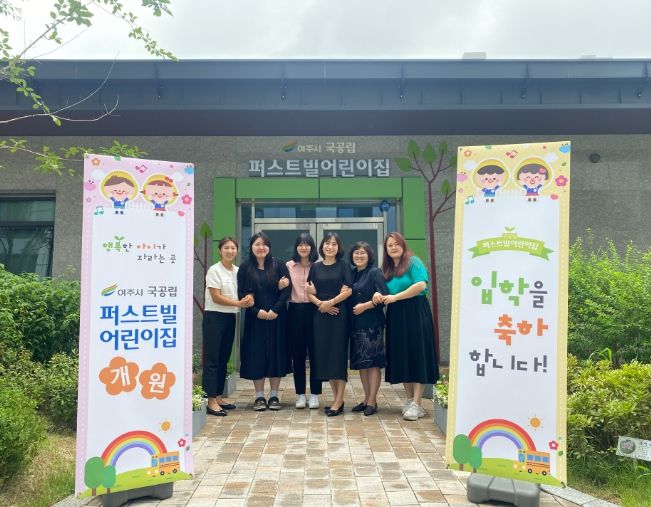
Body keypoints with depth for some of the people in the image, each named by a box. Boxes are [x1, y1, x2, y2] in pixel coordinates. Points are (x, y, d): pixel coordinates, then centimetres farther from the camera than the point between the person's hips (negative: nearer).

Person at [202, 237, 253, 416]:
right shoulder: (214, 270, -8)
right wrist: (239, 303, -20)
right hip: (214, 317, -6)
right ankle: (211, 401, -1)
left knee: (224, 359, 11)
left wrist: (249, 297, -13)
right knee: (212, 359, -4)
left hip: (230, 318, 6)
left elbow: (245, 291, 11)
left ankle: (219, 397, 20)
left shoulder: (238, 271, 9)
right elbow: (216, 297, -14)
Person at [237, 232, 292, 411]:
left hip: (276, 317, 0)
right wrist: (257, 311, -13)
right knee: (256, 354, 1)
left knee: (276, 353, 3)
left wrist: (275, 310, -13)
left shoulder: (278, 266, 4)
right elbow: (242, 294, -1)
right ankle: (259, 396, 11)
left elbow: (286, 289, -3)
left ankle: (274, 396, 13)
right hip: (255, 318, 0)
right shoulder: (245, 269, 4)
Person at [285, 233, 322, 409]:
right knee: (297, 353, 6)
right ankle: (300, 394, 16)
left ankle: (314, 394, 12)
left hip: (313, 310, -2)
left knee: (315, 352, 2)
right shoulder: (289, 266, 8)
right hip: (295, 311, 2)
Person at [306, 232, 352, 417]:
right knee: (323, 354, 4)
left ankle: (339, 401, -1)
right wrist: (320, 303, -12)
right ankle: (336, 398, 15)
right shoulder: (315, 267, 10)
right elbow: (310, 293, 6)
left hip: (339, 314, -3)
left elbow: (347, 291, -6)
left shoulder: (343, 266, 3)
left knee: (338, 354, -4)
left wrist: (330, 302, -14)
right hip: (320, 314, 4)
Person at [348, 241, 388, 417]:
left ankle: (372, 401, 3)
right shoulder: (352, 274, 13)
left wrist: (364, 306, -15)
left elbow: (383, 297, -14)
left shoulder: (375, 272, -6)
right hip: (355, 323, 7)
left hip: (372, 322, -7)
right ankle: (366, 399, 20)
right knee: (360, 362, 10)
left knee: (372, 362, -4)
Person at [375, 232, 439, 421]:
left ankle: (416, 404, -3)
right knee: (401, 358, 8)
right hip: (395, 316, 6)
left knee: (416, 356, -5)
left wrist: (395, 297, -17)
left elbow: (421, 285, -18)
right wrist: (378, 295, -9)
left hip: (415, 313, -6)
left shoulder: (413, 262, -4)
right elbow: (385, 291, 16)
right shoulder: (386, 269, 14)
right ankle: (410, 400, 19)